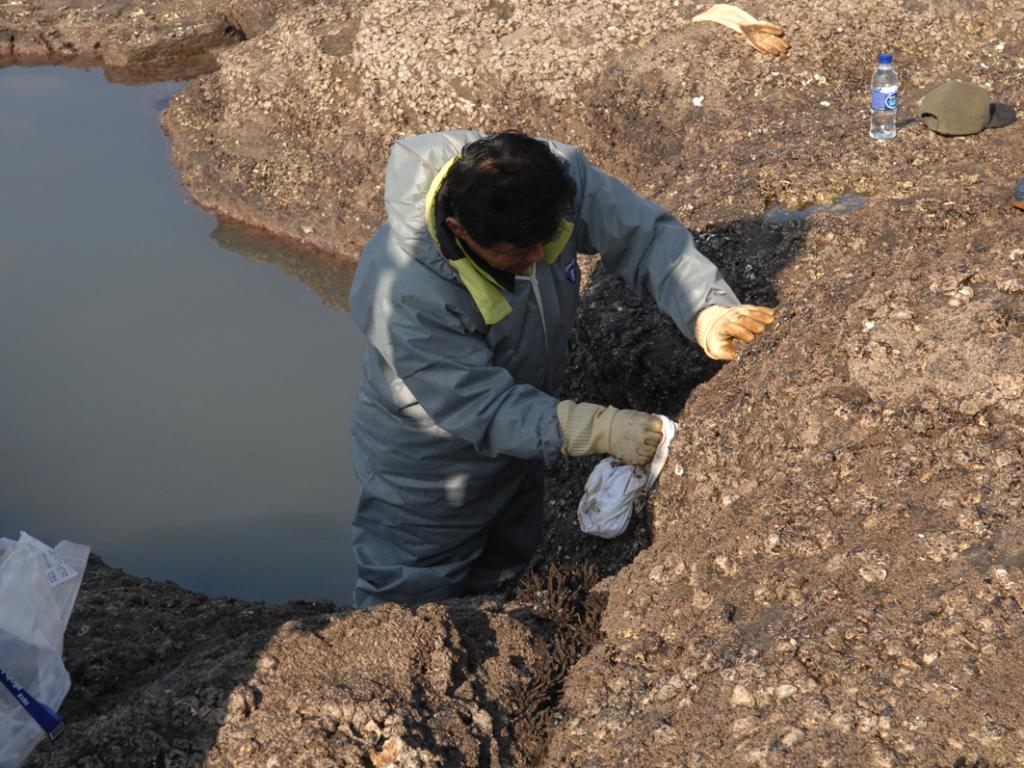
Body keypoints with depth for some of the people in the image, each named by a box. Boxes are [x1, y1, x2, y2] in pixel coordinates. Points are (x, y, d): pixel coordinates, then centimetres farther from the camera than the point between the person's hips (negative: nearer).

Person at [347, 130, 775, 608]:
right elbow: (485, 409, -34)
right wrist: (600, 429, -40)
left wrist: (708, 312, -35)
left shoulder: (558, 175, -26)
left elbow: (645, 235, -19)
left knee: (501, 592, 29)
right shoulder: (404, 296, -39)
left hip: (520, 451, 6)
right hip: (425, 475, -6)